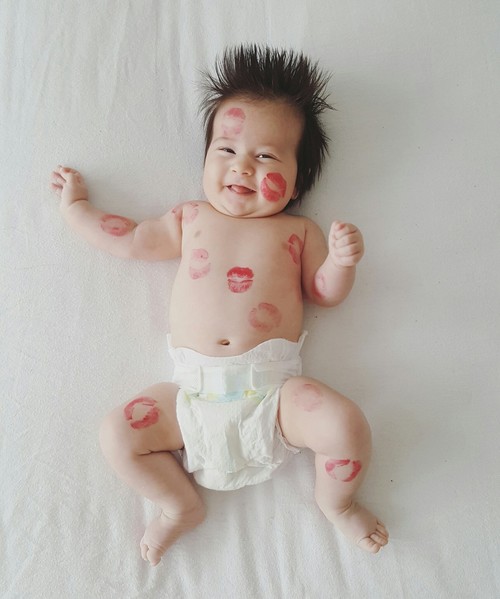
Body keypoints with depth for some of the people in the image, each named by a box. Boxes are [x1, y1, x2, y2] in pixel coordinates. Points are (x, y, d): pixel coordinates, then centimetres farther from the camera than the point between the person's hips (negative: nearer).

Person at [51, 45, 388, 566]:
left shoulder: (297, 230, 11)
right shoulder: (190, 219, 15)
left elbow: (324, 292, 11)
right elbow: (129, 240, 22)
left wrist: (342, 260, -9)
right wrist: (75, 205, 31)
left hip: (273, 390, -1)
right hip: (194, 393, 2)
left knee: (346, 425, -20)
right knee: (116, 433, -8)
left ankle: (335, 502, 16)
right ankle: (182, 506, 19)